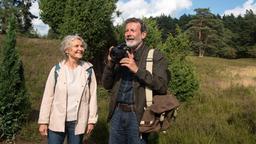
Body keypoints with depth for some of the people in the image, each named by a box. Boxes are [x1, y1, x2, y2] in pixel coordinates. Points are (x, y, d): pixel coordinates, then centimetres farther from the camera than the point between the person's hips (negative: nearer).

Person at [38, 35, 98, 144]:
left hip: (78, 122, 1)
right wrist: (43, 121, -4)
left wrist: (92, 120, -2)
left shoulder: (88, 70, -3)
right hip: (57, 121, 0)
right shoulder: (57, 69, -5)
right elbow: (48, 96, -3)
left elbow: (92, 96, 0)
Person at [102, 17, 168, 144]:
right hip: (117, 113, 5)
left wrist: (137, 70, -20)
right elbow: (106, 85, 9)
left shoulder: (155, 56, -3)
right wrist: (110, 63, -7)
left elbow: (162, 86, -15)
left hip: (138, 116, -4)